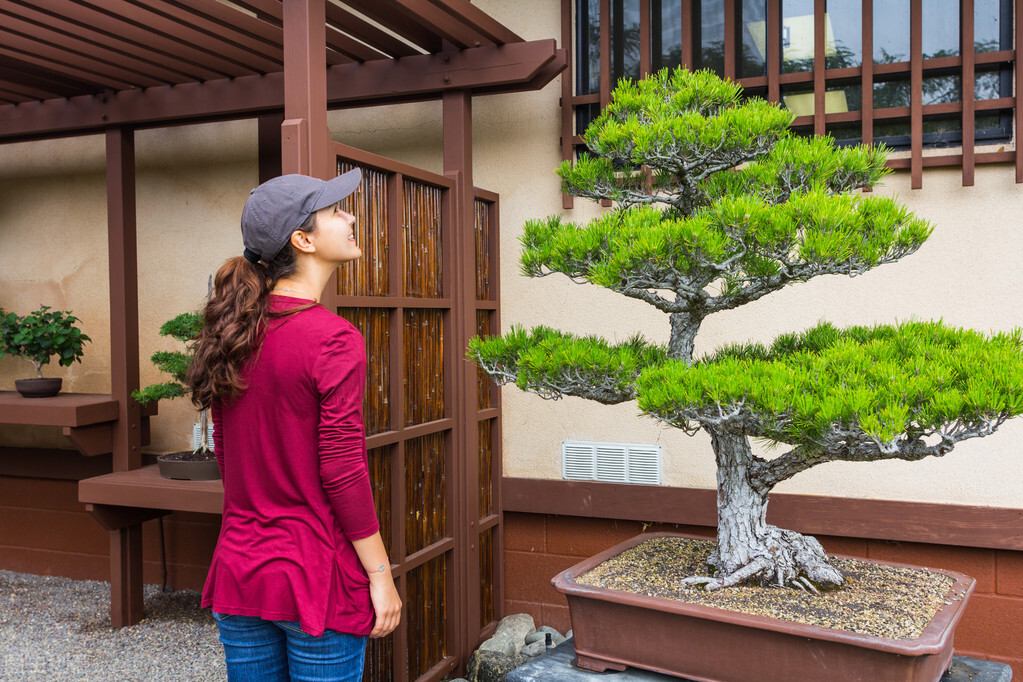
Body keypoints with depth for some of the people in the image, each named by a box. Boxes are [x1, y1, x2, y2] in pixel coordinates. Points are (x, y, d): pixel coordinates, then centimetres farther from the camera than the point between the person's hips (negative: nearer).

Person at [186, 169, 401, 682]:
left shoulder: (233, 332, 3)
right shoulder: (333, 339, -18)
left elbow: (225, 454, 11)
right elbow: (342, 471, -18)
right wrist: (380, 575, -9)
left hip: (239, 569, 7)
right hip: (316, 578, -6)